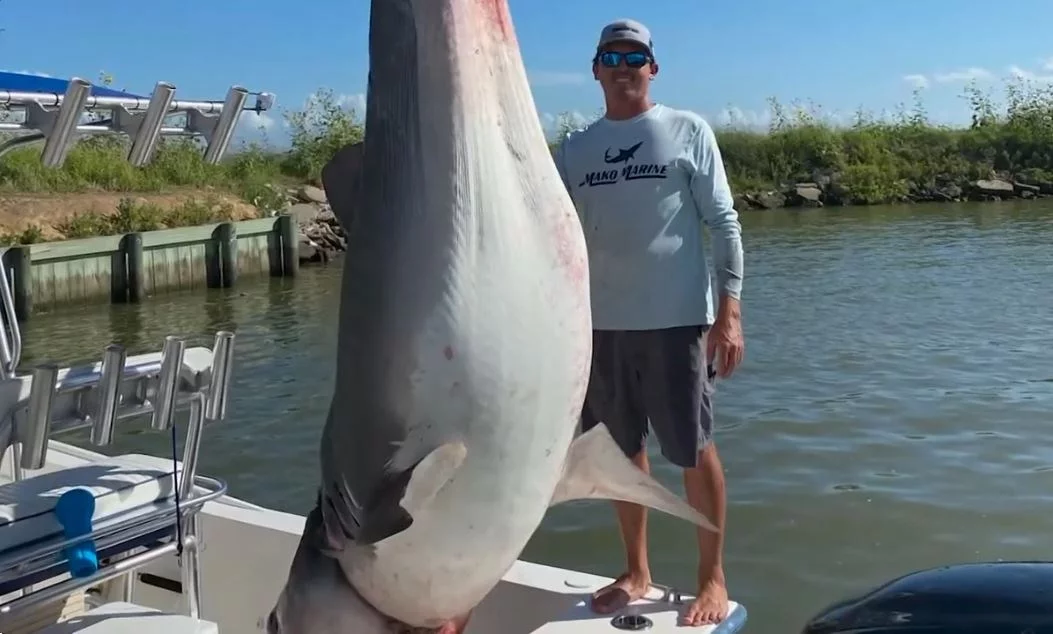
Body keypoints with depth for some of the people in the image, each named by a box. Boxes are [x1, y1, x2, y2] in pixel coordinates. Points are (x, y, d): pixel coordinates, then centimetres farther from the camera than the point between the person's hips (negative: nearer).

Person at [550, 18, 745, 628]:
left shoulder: (688, 130, 1)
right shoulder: (574, 149, 10)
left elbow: (724, 221, -2)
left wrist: (729, 310, -9)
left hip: (676, 320, -3)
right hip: (601, 323, 4)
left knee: (695, 450, 3)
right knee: (624, 450, 12)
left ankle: (714, 580, 17)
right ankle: (637, 572, 27)